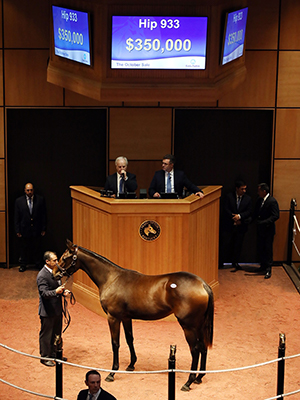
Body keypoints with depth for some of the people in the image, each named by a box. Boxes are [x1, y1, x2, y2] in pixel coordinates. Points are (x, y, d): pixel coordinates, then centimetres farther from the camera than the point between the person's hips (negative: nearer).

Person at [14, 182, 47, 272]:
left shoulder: (40, 199, -2)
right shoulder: (19, 201, -2)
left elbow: (44, 215, 2)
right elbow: (16, 217, 0)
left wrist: (43, 229, 0)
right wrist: (17, 230, -3)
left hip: (37, 230, 0)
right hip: (24, 230, 0)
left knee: (37, 248, 10)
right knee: (24, 248, 11)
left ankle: (38, 264, 27)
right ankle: (23, 265, 26)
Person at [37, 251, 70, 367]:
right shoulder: (42, 276, -21)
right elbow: (44, 293, -28)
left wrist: (63, 291, -1)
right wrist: (56, 291, -44)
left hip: (57, 309, 9)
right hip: (47, 311, -9)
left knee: (56, 333, 20)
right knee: (46, 334, 6)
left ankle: (54, 354, 36)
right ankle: (45, 357, 20)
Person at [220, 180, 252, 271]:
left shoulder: (248, 199, 4)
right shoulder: (229, 196, -1)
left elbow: (249, 212, -1)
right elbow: (226, 209, -6)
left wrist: (239, 216, -17)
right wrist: (234, 218, -14)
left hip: (240, 226, 2)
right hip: (229, 226, -2)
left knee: (238, 246, 7)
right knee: (225, 244, 1)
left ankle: (235, 263, 18)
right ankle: (221, 262, 12)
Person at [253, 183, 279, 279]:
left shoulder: (272, 201, -16)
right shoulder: (259, 200, 7)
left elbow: (275, 216, -21)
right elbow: (256, 213, 17)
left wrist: (264, 222, -28)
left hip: (268, 230, -8)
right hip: (260, 229, 8)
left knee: (268, 249, -2)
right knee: (260, 249, 14)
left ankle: (268, 269, 4)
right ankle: (263, 266, 29)